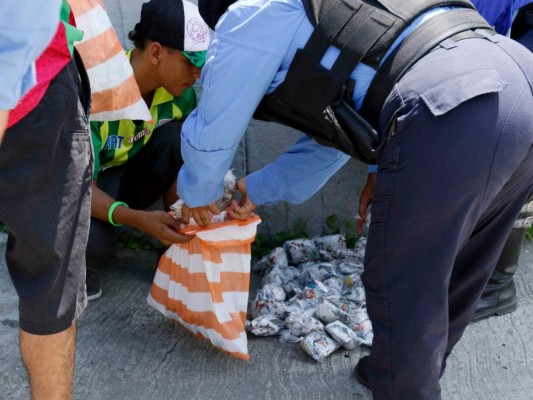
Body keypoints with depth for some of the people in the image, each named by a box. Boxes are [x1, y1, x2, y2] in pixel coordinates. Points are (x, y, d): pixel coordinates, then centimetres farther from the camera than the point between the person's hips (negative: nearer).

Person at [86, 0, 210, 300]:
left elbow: (178, 163, -8)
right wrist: (138, 219, -46)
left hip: (127, 178, 5)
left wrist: (178, 215, -26)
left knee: (178, 136, -23)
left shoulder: (179, 91, -15)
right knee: (96, 246, -36)